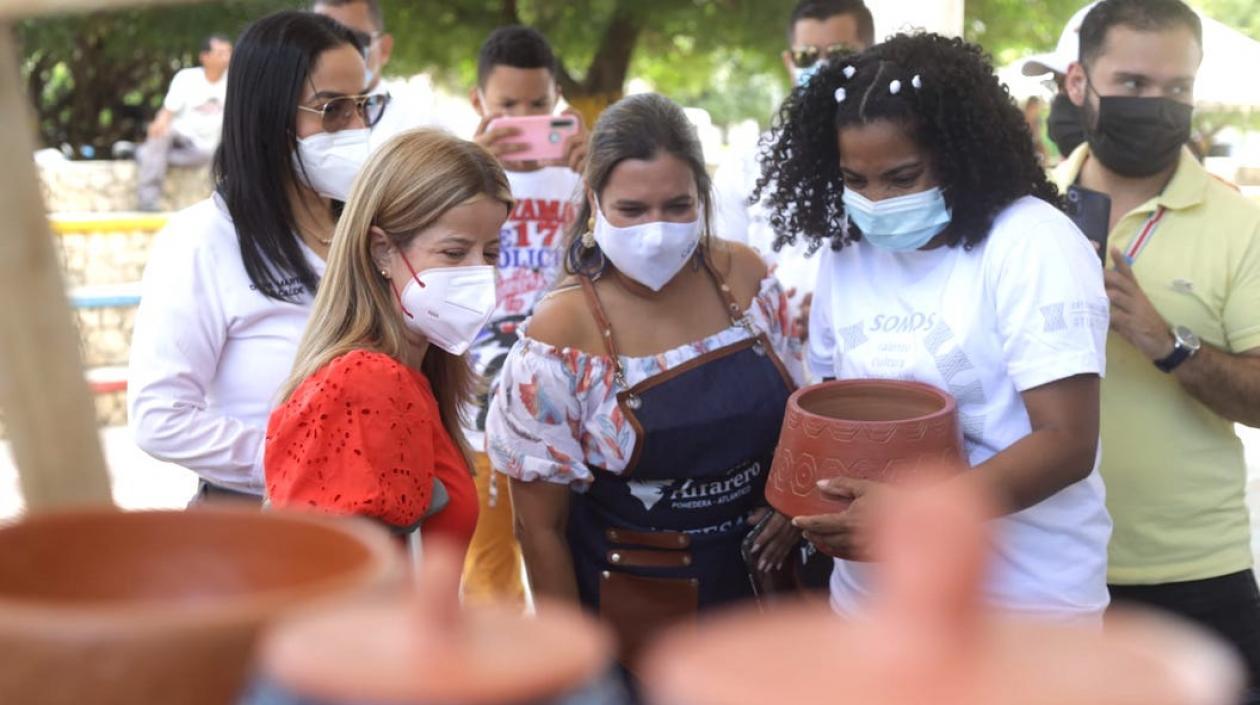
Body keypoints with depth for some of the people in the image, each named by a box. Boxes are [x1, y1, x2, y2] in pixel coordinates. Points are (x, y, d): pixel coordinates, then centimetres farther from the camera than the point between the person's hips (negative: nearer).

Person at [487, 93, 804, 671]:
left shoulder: (744, 276, -7)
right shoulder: (561, 335, -19)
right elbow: (541, 526, -12)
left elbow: (793, 413, 10)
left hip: (757, 585, 4)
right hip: (632, 619, -4)